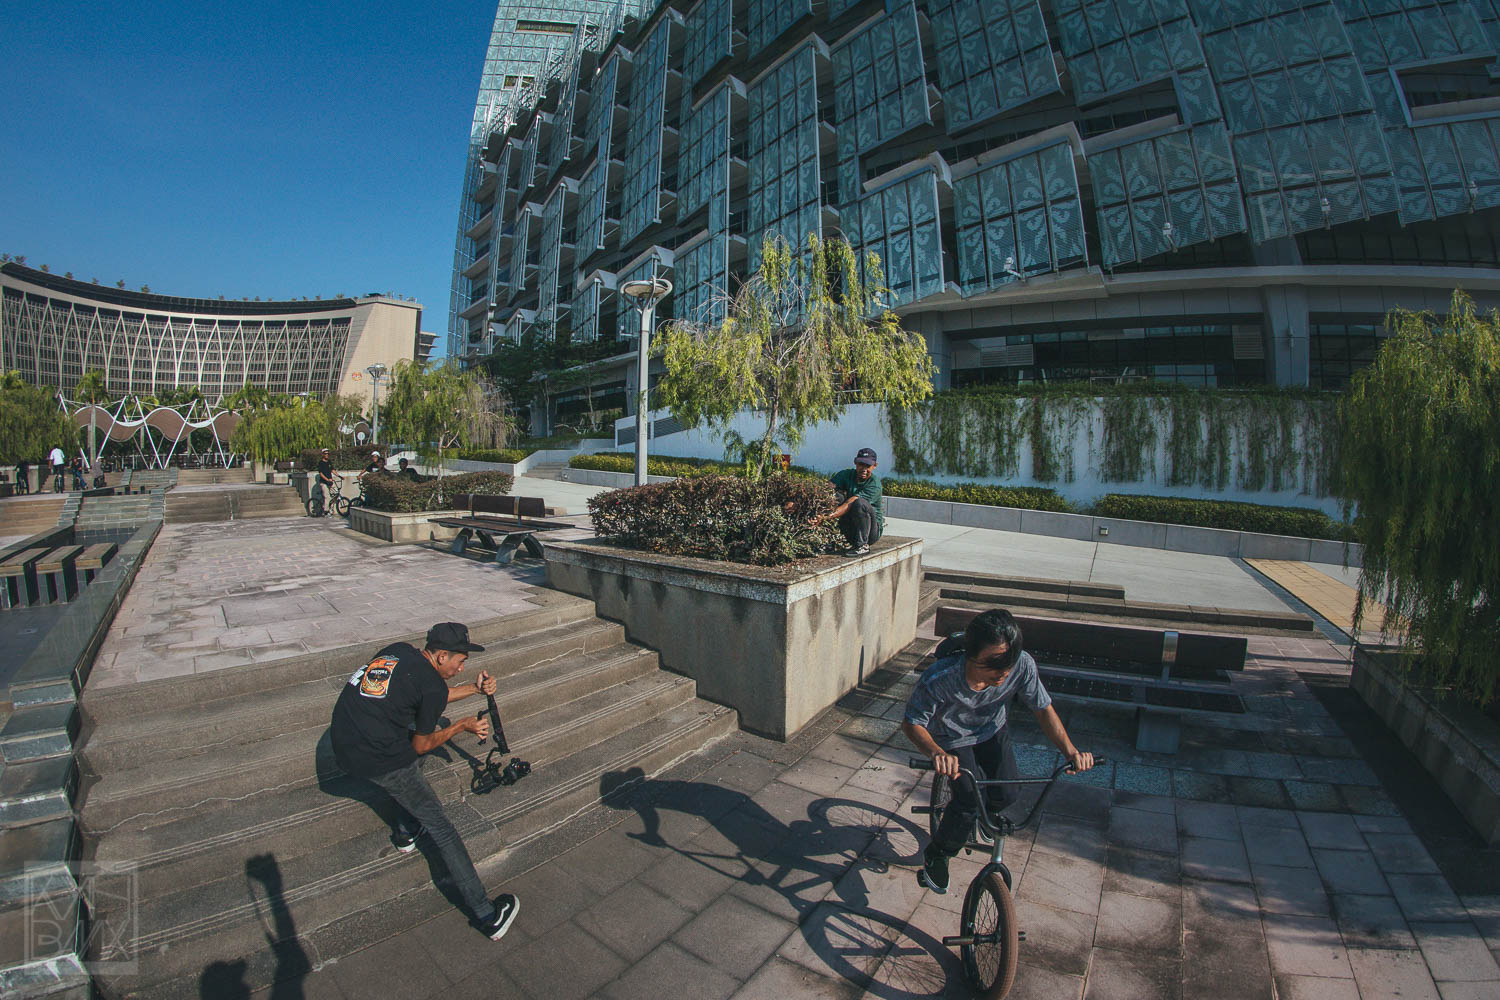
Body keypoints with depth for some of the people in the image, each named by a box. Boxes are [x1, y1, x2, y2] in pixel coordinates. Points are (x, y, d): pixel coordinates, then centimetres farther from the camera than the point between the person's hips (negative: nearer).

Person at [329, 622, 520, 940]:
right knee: (440, 828, 2)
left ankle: (405, 833, 41)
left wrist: (474, 689, 19)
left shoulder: (398, 650, 8)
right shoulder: (433, 685, -13)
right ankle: (486, 914, 7)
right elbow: (421, 746, -4)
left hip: (341, 742, 8)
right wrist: (461, 726, 8)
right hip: (379, 761, -8)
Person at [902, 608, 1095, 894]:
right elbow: (911, 723, -26)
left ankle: (983, 816, 29)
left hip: (992, 732, 4)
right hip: (953, 740, -3)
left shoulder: (1022, 665, -32)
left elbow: (1043, 708, -12)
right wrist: (937, 754, -44)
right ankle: (936, 855, 9)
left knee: (1005, 795, -10)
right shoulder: (939, 678, -40)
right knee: (971, 799, -20)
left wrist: (1070, 750, -24)